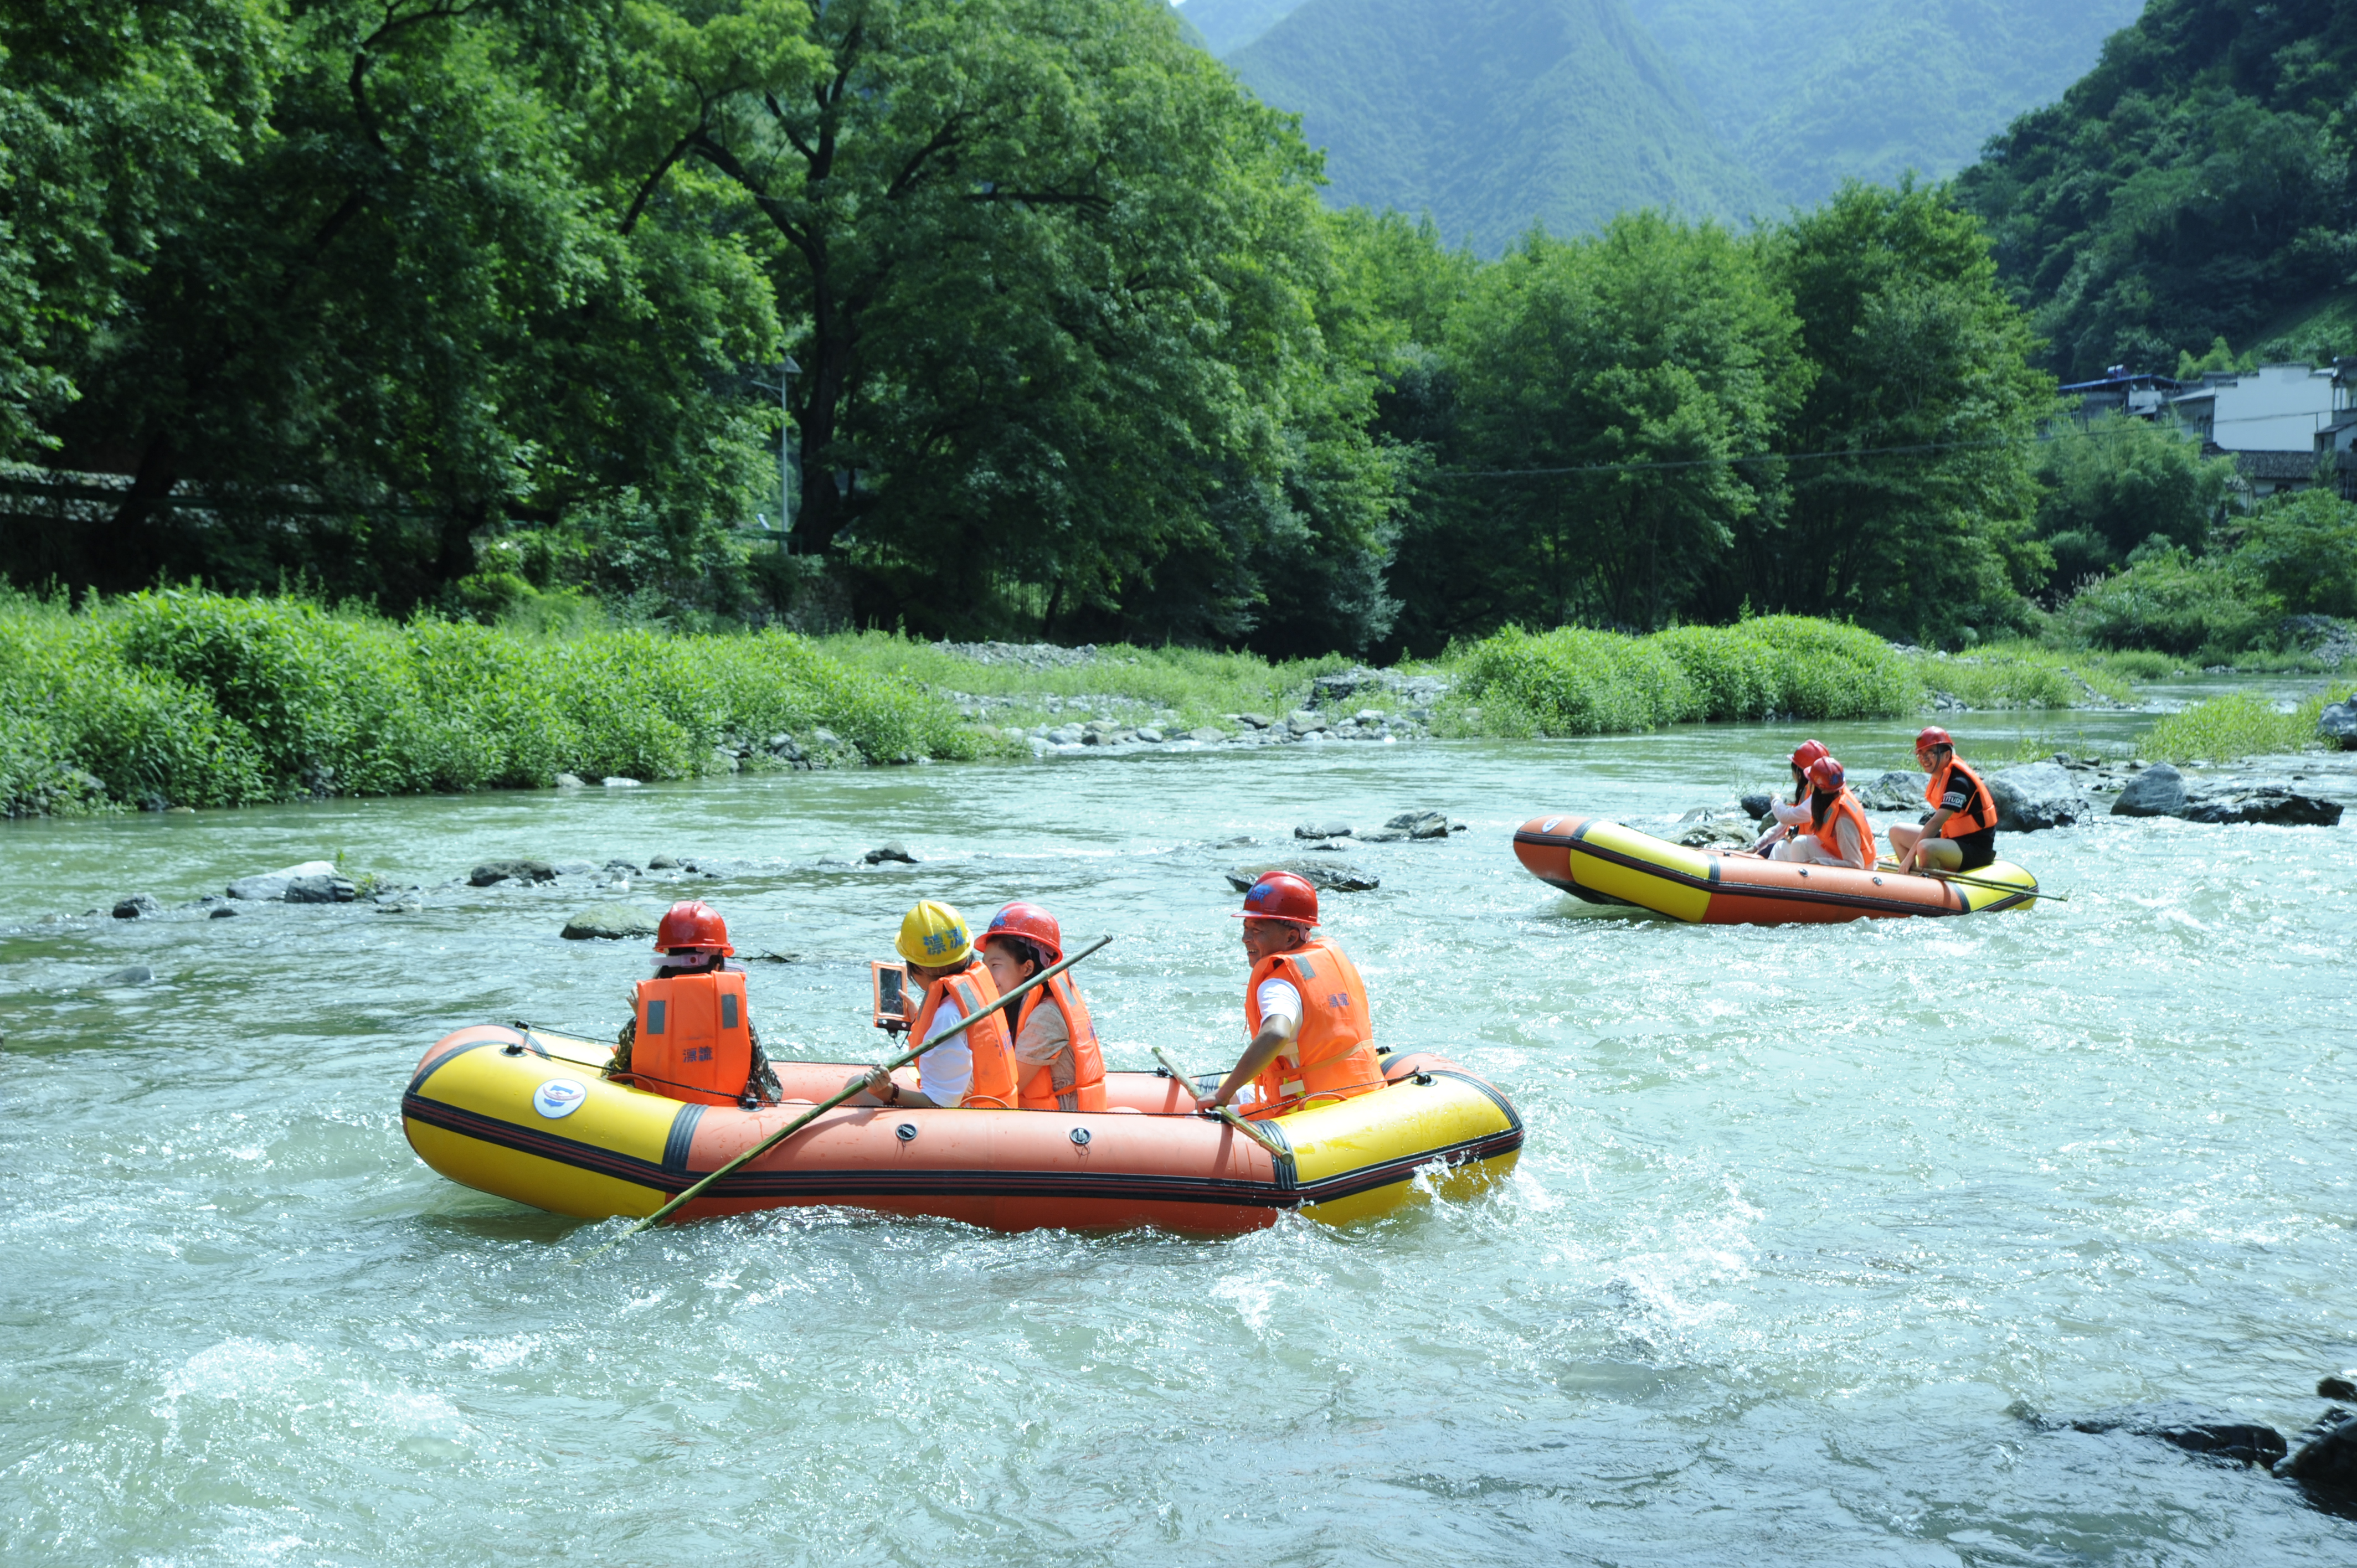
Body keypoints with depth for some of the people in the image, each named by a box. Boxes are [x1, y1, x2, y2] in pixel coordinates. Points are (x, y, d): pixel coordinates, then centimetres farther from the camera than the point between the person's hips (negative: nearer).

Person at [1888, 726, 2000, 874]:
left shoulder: (1959, 782, -21)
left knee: (1926, 848, -36)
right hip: (1954, 839, 10)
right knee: (1897, 833, 11)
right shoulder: (1941, 776, 6)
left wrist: (1910, 855, -29)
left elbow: (1936, 823, -27)